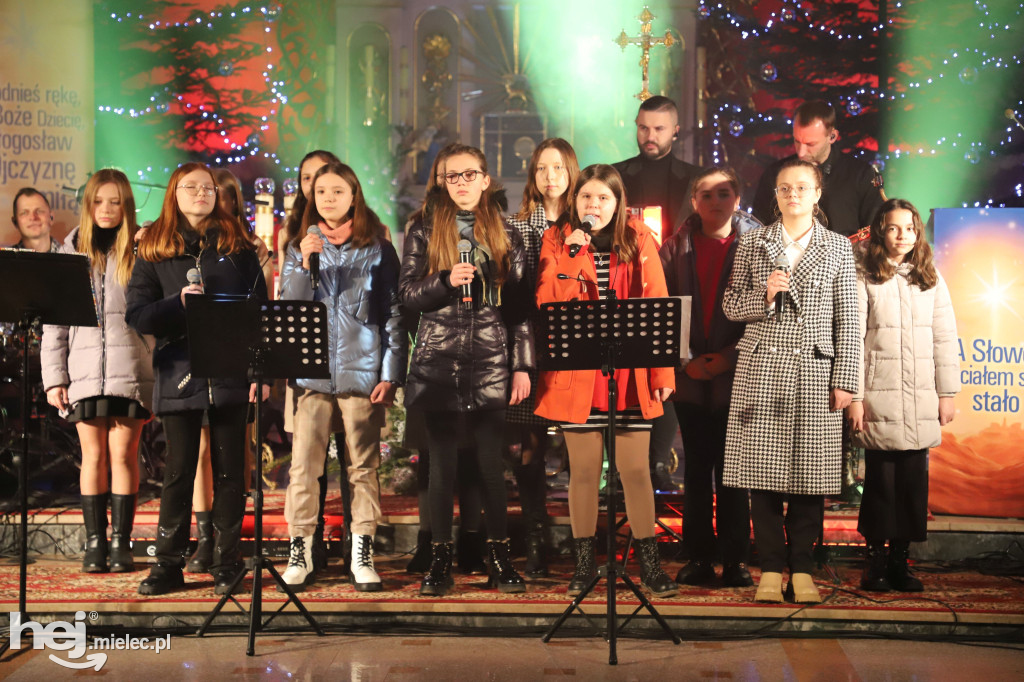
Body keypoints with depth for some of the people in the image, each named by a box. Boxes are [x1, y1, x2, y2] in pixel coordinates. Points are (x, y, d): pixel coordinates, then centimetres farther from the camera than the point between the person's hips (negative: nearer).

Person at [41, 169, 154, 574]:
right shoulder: (71, 252, 12)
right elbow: (54, 322, 11)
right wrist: (54, 377, 4)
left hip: (131, 370, -2)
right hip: (85, 371, 2)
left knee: (123, 453, -1)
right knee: (93, 455, 3)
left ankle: (121, 541, 7)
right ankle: (95, 541, 10)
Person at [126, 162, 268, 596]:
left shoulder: (236, 244, 7)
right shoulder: (154, 249, 7)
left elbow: (259, 306, 6)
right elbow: (137, 314, 2)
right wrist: (179, 303, -15)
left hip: (230, 373, 0)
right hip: (179, 375, 0)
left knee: (229, 470, 4)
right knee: (179, 470, 5)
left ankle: (227, 563, 12)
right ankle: (169, 564, 12)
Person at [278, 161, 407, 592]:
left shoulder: (378, 249, 6)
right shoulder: (299, 248, 12)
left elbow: (394, 315, 4)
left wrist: (391, 374, -4)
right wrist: (305, 265, -11)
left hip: (362, 372, -1)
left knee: (363, 467, 2)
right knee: (303, 465, -4)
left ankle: (362, 555, 8)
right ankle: (300, 553, 4)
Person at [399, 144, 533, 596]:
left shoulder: (506, 235, 8)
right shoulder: (425, 232, 7)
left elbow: (520, 305, 7)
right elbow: (407, 295, 3)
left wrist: (523, 365, 2)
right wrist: (446, 281, -15)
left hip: (491, 363, 0)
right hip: (438, 363, 0)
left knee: (491, 461, 2)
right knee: (442, 461, 3)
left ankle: (499, 557, 12)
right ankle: (440, 559, 10)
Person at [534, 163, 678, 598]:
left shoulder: (640, 241, 6)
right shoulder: (557, 242, 6)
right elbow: (547, 303, -6)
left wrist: (662, 373, -4)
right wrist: (572, 256, -16)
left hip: (631, 376, 0)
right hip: (577, 374, 0)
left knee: (635, 469, 3)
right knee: (583, 470, 6)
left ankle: (649, 565, 13)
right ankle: (584, 565, 17)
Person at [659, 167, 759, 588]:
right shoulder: (676, 248, 7)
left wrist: (730, 357, -10)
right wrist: (686, 360, -7)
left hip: (736, 375, -2)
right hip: (690, 377, 2)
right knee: (697, 469, 7)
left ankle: (735, 560, 10)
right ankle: (698, 558, 13)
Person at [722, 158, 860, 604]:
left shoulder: (838, 248, 8)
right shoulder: (753, 243, 9)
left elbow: (847, 321, 5)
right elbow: (730, 305, 10)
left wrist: (845, 380, -1)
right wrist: (764, 295, -10)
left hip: (814, 374, 0)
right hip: (762, 369, 0)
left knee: (810, 474, 0)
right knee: (762, 471, -1)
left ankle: (802, 569, 11)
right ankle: (771, 568, 9)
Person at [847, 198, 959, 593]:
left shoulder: (931, 279, 12)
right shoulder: (864, 279, 0)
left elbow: (945, 339, 12)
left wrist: (947, 393, 7)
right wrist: (854, 396, -8)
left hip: (921, 400, 3)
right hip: (879, 398, -3)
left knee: (913, 480, 2)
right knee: (880, 479, -3)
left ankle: (900, 561, 10)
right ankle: (875, 562, 7)